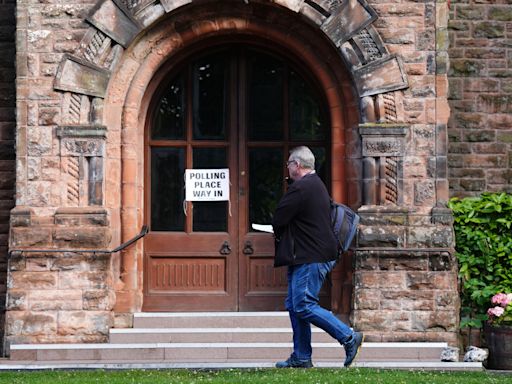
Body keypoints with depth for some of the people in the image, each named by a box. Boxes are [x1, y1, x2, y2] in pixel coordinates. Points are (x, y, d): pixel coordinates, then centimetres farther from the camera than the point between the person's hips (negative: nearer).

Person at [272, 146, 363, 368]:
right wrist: (283, 232, 11)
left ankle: (349, 337, -9)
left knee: (304, 306, -11)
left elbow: (278, 220, -14)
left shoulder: (301, 188, -15)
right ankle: (301, 357, 12)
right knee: (294, 306, 11)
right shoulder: (317, 185, 20)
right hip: (314, 256, 11)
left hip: (310, 258, -11)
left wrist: (278, 232, 6)